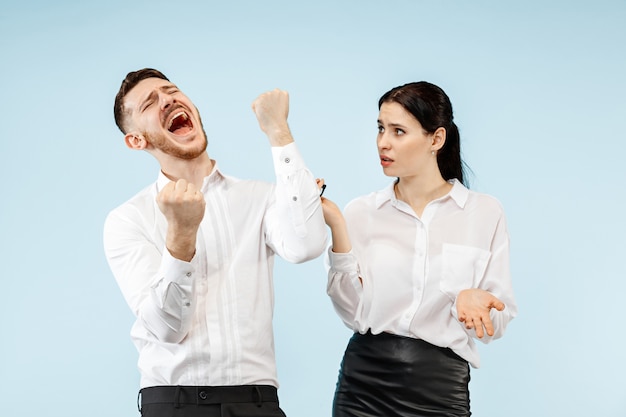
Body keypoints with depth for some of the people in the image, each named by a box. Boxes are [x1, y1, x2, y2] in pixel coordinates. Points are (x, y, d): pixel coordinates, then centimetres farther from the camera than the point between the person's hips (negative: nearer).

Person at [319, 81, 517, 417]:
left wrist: (471, 298, -22)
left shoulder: (485, 212, -3)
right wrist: (337, 227, -12)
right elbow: (355, 314, -6)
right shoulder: (361, 212, 1)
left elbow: (496, 325, -1)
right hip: (364, 381, 1)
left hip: (441, 390, -1)